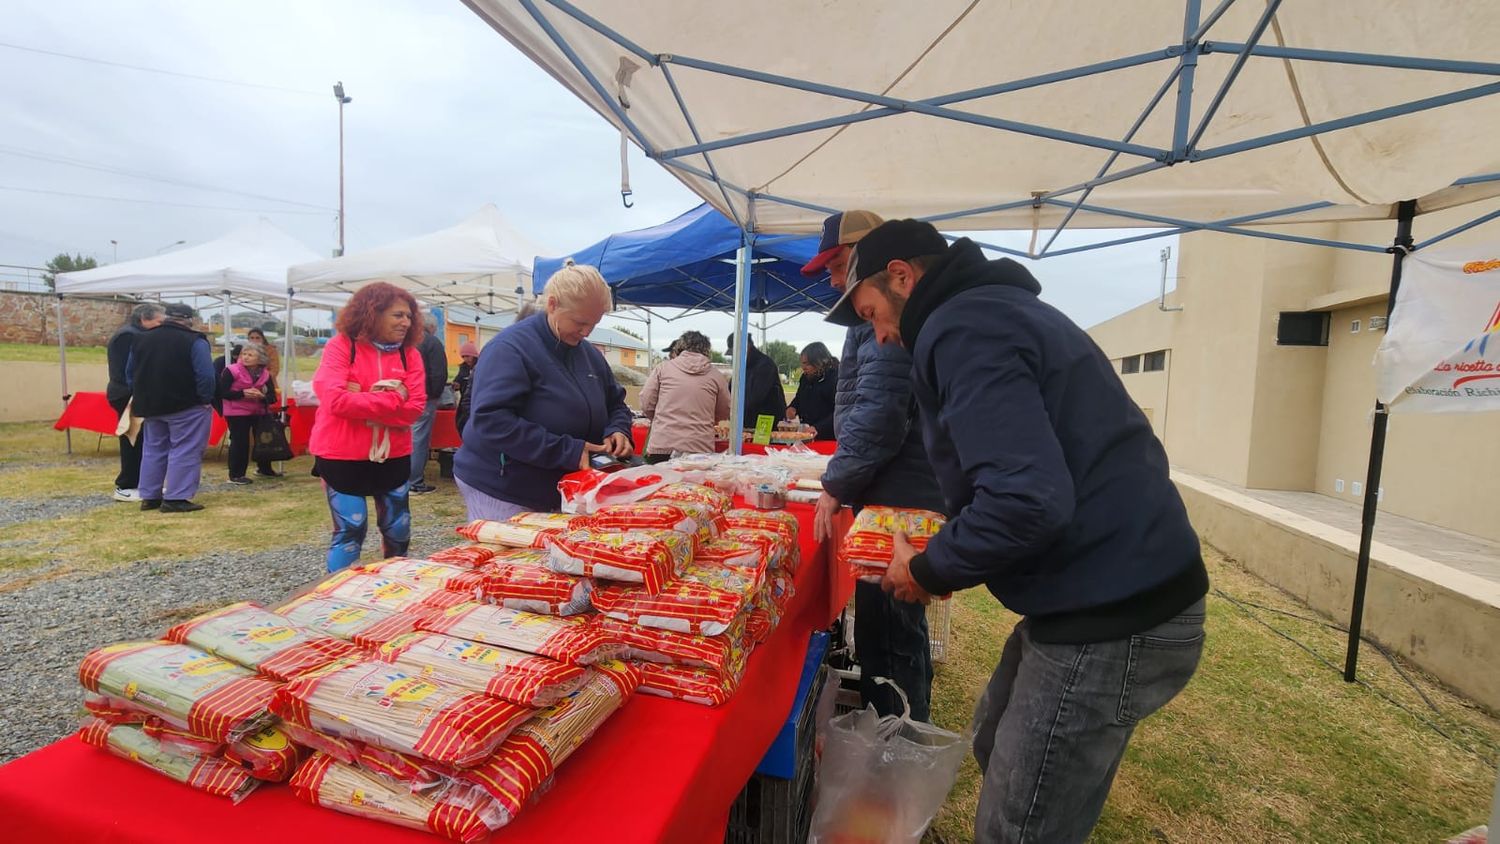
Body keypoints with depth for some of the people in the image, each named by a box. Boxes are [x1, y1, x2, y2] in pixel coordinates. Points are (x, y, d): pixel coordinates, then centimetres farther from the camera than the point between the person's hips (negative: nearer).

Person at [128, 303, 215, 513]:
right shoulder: (194, 341, -12)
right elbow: (205, 375, -20)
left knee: (153, 450, 17)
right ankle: (176, 499, -6)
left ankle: (149, 497, 21)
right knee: (185, 452, -2)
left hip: (150, 406, 7)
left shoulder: (141, 340, 12)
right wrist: (206, 399, -9)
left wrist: (140, 400, 23)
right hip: (186, 406, -7)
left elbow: (131, 374, 18)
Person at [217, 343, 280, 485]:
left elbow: (272, 398, -1)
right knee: (240, 442, -5)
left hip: (260, 413, 5)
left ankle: (264, 468, 31)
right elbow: (222, 392, -14)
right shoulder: (231, 371, -10)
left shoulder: (265, 374, 2)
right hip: (237, 413, -5)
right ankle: (236, 475, 6)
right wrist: (243, 393, -25)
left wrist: (262, 396, -22)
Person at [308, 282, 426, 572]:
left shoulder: (409, 354, 2)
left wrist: (362, 400, -17)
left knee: (398, 530, 12)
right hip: (343, 456, -4)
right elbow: (336, 400, -20)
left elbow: (414, 407, -8)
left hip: (393, 456, 4)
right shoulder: (341, 346, -7)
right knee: (350, 531, 2)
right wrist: (392, 399, -17)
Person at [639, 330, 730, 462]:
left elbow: (646, 404, 5)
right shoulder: (716, 375, 4)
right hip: (700, 450, 0)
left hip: (662, 447, 0)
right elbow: (724, 414, 14)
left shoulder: (663, 367, 3)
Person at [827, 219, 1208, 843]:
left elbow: (1028, 501, -29)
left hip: (1109, 623, -10)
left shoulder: (961, 328, -18)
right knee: (997, 751, 25)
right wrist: (946, 550, 14)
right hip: (1123, 595, 10)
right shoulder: (996, 307, 15)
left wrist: (930, 571, -12)